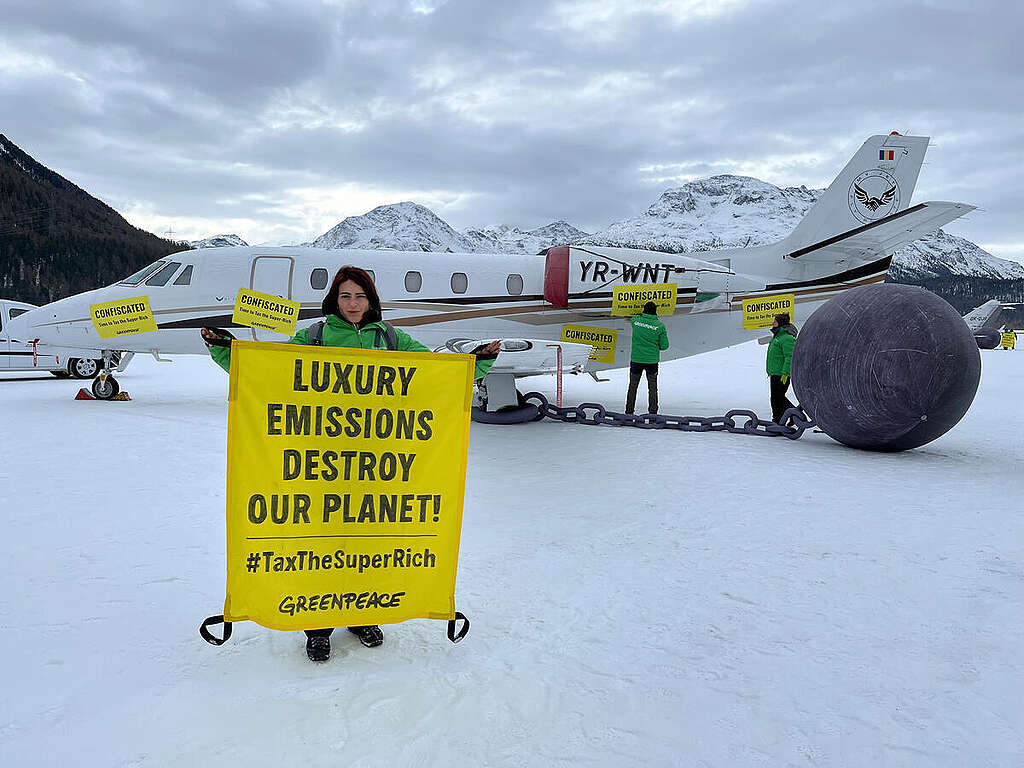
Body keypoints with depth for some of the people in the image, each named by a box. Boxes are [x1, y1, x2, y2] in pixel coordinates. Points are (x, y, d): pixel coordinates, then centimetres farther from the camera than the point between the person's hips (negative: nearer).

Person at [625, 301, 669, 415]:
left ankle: (629, 411, 18)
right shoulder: (660, 325, -10)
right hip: (652, 361, -1)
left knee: (633, 386, 13)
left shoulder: (636, 320, -6)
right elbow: (664, 345, -7)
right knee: (652, 388, 11)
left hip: (636, 359, 1)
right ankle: (653, 412, 13)